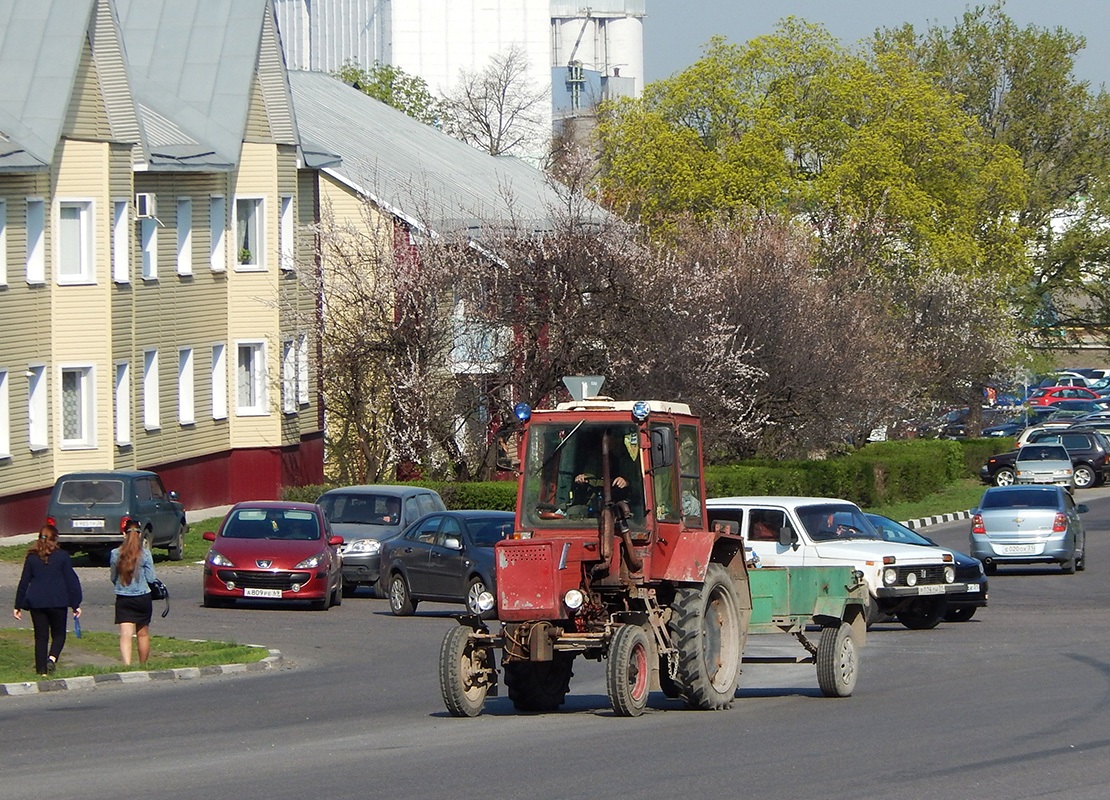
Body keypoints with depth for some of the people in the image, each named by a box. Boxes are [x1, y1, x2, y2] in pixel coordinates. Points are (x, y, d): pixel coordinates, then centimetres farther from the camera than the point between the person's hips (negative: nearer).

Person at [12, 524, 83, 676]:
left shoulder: (32, 557, 4)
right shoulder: (62, 556, -2)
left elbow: (24, 582, 7)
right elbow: (71, 581, -2)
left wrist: (18, 606, 13)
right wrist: (76, 604, 3)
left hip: (36, 602, 2)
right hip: (58, 601, -2)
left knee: (41, 637, 7)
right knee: (59, 634, 9)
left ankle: (41, 669, 3)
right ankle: (52, 658, -17)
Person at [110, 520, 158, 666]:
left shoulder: (115, 554, -5)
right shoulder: (145, 554, -10)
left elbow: (113, 577, 4)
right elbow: (151, 578, -6)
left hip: (123, 599, 0)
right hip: (143, 598, 0)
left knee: (125, 635, -7)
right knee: (143, 634, 16)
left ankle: (127, 664, -26)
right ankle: (143, 665, 30)